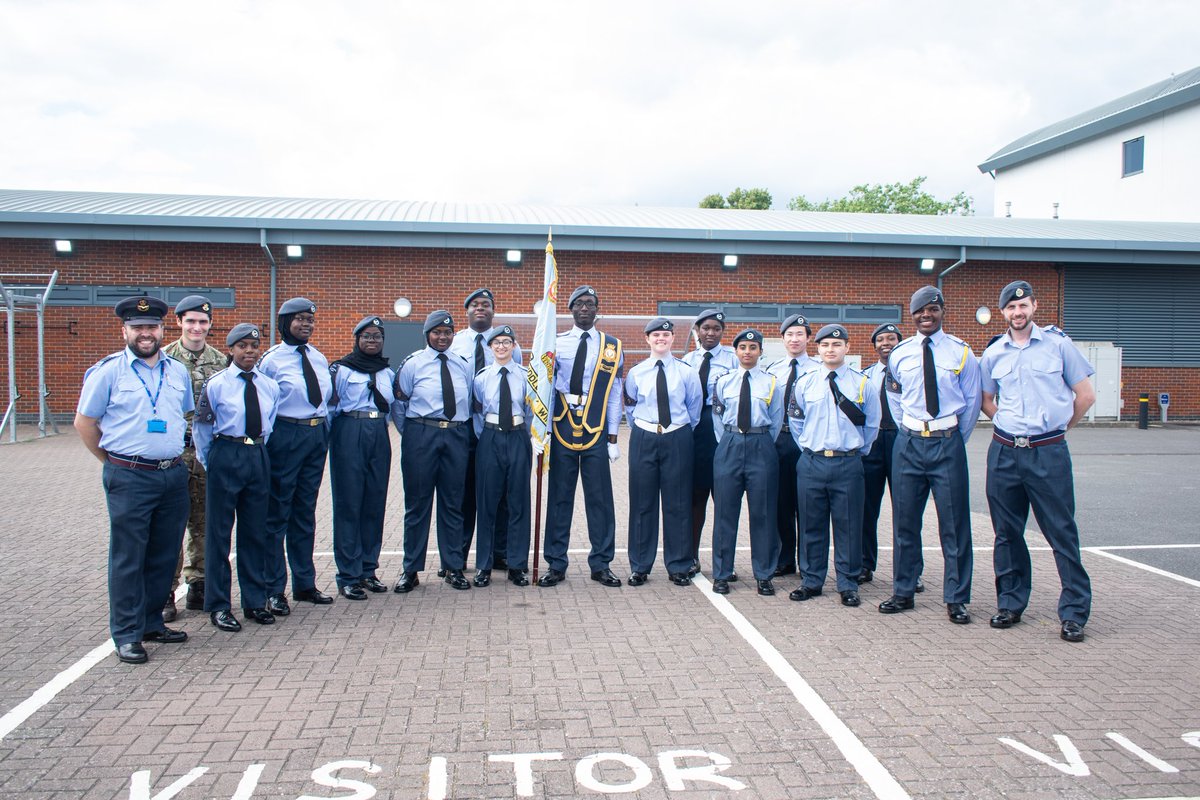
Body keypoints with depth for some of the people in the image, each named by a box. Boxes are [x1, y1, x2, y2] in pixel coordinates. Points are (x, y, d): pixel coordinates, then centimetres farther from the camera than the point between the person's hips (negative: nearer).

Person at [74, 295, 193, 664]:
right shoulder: (108, 370, -3)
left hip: (174, 475, 5)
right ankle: (127, 634, 10)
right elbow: (84, 422, 3)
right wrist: (114, 461, 5)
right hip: (129, 478, -5)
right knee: (128, 557, 0)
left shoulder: (178, 371, 10)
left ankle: (152, 623, 25)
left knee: (164, 555, 11)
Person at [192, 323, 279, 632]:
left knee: (255, 531, 11)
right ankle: (218, 605, 14)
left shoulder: (269, 385, 6)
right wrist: (209, 464, 2)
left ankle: (255, 601, 23)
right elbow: (202, 428, -1)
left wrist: (259, 449, 12)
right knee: (219, 531, 3)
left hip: (259, 456, 4)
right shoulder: (216, 384, -6)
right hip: (226, 455, -4)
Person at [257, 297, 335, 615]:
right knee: (277, 514, 2)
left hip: (317, 436, 6)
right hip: (285, 436, -6)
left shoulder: (320, 359, 11)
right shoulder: (271, 359, -7)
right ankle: (274, 590, 11)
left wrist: (325, 433, 13)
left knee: (306, 512, 15)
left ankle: (305, 583, 26)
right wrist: (267, 442, -8)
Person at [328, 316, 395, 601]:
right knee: (349, 504, -2)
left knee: (375, 503, 7)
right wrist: (331, 436, -3)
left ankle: (368, 570, 18)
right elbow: (329, 406, -1)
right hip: (349, 435, -5)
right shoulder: (340, 369, 0)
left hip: (379, 436, 5)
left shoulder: (388, 372, 16)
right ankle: (348, 576, 4)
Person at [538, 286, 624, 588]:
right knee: (559, 498, 6)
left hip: (596, 431, 0)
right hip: (562, 428, 0)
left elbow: (614, 393, 5)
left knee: (600, 499, 4)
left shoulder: (612, 346, 5)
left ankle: (601, 564, 17)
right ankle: (556, 565, 16)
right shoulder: (556, 343, 4)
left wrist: (612, 437, 2)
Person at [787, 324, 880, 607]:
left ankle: (848, 585, 14)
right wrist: (808, 449, 11)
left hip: (848, 464, -1)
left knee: (848, 526, 3)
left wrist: (858, 450, 11)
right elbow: (795, 421, 14)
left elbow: (871, 425, 11)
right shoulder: (805, 383, 5)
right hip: (811, 463, 1)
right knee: (812, 525, 8)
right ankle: (811, 581, 20)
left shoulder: (863, 383, 1)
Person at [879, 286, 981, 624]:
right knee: (904, 520, 8)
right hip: (909, 443, 2)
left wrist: (955, 440, 5)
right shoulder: (899, 354, 6)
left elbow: (972, 401, 7)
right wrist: (910, 433, 11)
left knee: (954, 522, 0)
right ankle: (903, 592, 20)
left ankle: (956, 599, 10)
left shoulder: (961, 352, 1)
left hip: (948, 443, -2)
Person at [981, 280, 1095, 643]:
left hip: (1049, 452, -3)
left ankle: (1074, 612, 8)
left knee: (1062, 532, -1)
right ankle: (1010, 603, 21)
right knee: (1007, 532, 9)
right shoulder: (993, 354, 8)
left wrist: (1058, 427, 9)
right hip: (1004, 452, 3)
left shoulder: (1057, 344, 0)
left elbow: (1086, 395, 5)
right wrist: (1010, 426, 12)